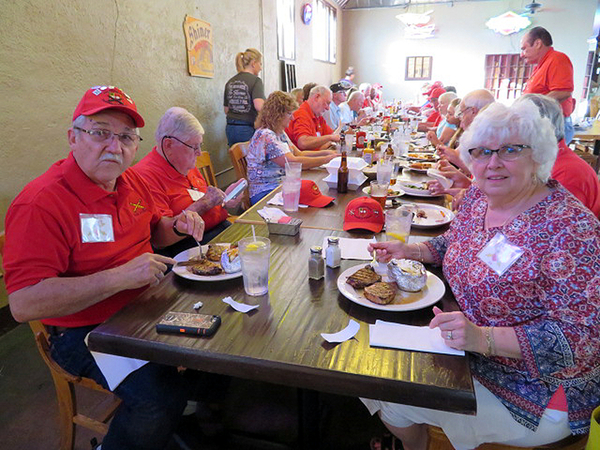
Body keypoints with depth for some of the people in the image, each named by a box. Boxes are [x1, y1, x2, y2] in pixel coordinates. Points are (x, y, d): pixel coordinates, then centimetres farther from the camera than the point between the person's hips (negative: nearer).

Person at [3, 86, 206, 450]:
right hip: (86, 331, -7)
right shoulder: (41, 203, -20)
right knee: (160, 398, -27)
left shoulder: (132, 181, 5)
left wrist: (177, 226, -1)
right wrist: (121, 276, -32)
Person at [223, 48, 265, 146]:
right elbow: (259, 106, -21)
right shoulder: (255, 80, -7)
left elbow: (226, 110, 16)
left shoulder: (230, 82, 12)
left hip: (230, 128, 6)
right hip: (249, 129, -6)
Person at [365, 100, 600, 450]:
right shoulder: (479, 196, -3)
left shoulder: (570, 228, -26)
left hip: (535, 391, -7)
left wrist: (484, 338, -36)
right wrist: (410, 250, -2)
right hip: (470, 354, 7)